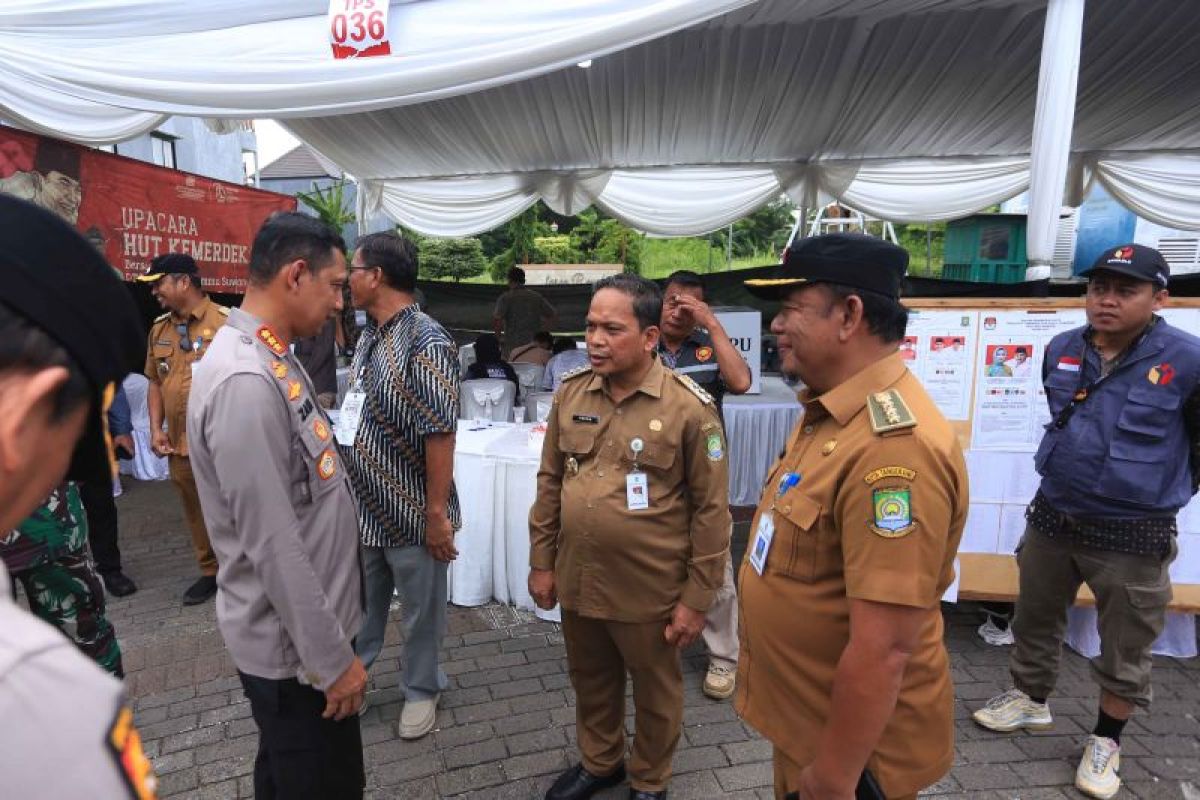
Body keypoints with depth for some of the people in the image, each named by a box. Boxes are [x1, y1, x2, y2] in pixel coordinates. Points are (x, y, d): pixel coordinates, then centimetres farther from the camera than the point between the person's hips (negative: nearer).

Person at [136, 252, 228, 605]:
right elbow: (155, 382, 16)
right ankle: (210, 572, 32)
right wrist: (156, 429, 8)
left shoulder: (226, 322, -10)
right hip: (179, 443, 6)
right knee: (196, 514, 16)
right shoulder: (159, 329, 11)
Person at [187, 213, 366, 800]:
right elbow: (274, 548, -27)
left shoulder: (274, 360, 4)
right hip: (296, 649, -9)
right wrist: (332, 660, -17)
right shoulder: (245, 382, -28)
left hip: (307, 632, 9)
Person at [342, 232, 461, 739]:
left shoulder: (426, 343, -21)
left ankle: (421, 690, 36)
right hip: (364, 504, 7)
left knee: (420, 610, 14)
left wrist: (437, 514, -20)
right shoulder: (369, 336, 6)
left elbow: (440, 434, -22)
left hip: (410, 512, -7)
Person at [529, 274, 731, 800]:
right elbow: (550, 483, 6)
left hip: (650, 591, -4)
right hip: (577, 582, 4)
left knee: (654, 694, 20)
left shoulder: (690, 407, -17)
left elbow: (711, 510, -12)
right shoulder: (571, 393, -3)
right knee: (591, 682, 26)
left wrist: (697, 599, -10)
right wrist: (542, 562, 7)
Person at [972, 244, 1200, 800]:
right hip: (1051, 517, 5)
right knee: (1034, 621, 20)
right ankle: (1030, 700, 42)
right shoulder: (1061, 350, -2)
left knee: (1125, 653, 13)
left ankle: (1106, 740, 35)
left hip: (1134, 535, -4)